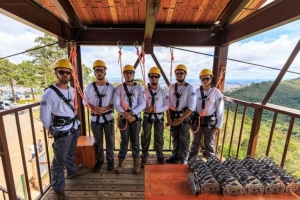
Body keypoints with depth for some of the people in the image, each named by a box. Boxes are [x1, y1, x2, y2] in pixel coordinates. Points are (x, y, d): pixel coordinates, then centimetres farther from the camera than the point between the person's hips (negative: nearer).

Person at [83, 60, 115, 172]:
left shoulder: (111, 87, -5)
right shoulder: (89, 86, -2)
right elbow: (85, 101, 4)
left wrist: (105, 108, -19)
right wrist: (93, 108, -15)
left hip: (108, 118, -1)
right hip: (95, 118, 1)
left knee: (110, 140, 11)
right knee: (98, 141, 16)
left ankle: (110, 160, 32)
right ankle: (99, 160, 36)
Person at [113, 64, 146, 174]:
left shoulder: (139, 88, -1)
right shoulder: (119, 88, 1)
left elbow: (142, 104, -8)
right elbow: (116, 104, -6)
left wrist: (131, 113, -17)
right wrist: (125, 114, -18)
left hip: (136, 117, 0)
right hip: (123, 118, 0)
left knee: (135, 140, 10)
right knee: (124, 140, 11)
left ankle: (136, 162, 26)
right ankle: (121, 161, 29)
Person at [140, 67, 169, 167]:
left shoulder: (163, 92, -2)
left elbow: (167, 105, -2)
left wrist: (157, 109, -17)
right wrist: (145, 109, -21)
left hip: (159, 117, 1)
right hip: (147, 116, 0)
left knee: (159, 137, 11)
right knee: (146, 138, 7)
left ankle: (160, 156, 31)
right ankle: (144, 158, 23)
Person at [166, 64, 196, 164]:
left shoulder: (190, 88, -10)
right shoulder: (172, 87, 3)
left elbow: (191, 107, -15)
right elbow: (168, 103, 4)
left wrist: (180, 120, -16)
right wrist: (169, 117, -4)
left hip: (184, 117, -4)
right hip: (173, 116, 4)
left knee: (184, 139, 10)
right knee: (175, 137, 19)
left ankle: (183, 160, 29)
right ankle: (175, 155, 39)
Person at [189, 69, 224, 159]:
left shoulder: (216, 92, -10)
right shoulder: (196, 91, -4)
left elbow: (220, 110, -5)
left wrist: (218, 125, -5)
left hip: (210, 121, -2)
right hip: (197, 120, 3)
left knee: (209, 144, 12)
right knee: (196, 142, 17)